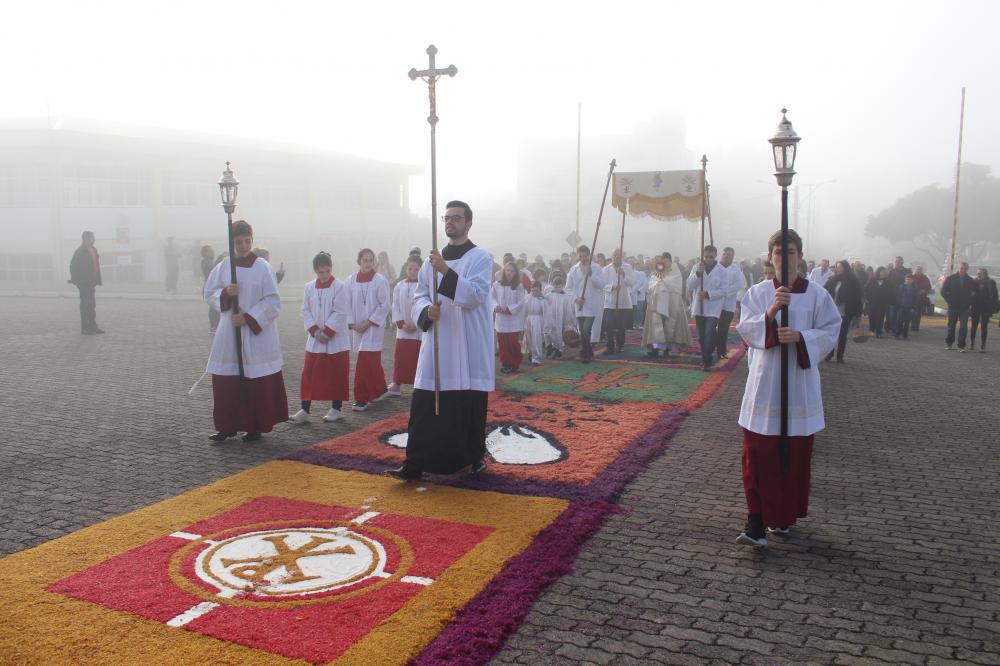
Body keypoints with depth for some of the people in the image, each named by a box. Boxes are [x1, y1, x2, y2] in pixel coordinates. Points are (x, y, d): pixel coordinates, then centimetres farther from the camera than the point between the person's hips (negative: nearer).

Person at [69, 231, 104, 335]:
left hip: (92, 282, 8)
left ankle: (93, 326, 19)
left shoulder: (93, 250, 13)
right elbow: (73, 266, -13)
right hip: (84, 283, -8)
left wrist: (97, 279, 13)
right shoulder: (80, 252, -11)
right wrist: (76, 280, -15)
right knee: (85, 305, -4)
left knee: (92, 304, 12)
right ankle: (85, 328, 0)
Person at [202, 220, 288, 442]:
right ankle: (228, 426, 17)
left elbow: (273, 302, -8)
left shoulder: (263, 268, -6)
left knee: (258, 382, 0)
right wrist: (226, 293, -13)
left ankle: (256, 427, 13)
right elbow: (209, 293, 7)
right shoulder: (223, 266, 5)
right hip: (229, 332, 4)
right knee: (225, 382, 4)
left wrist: (249, 318, -15)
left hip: (257, 334, -3)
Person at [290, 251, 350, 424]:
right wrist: (315, 331, -9)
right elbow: (305, 311, 3)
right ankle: (304, 410, 10)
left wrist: (327, 332, -16)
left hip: (336, 340, -4)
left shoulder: (339, 287, -9)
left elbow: (340, 313, -13)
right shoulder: (309, 287, 4)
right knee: (309, 375, 4)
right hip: (314, 340, 4)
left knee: (336, 375, 4)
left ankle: (336, 409, 17)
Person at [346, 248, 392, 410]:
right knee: (372, 361, 14)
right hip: (358, 328, 4)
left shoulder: (380, 281, -7)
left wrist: (369, 322, -11)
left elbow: (385, 305, -8)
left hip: (373, 327, -4)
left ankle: (362, 397, -4)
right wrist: (352, 324, -5)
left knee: (365, 362, -10)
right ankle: (380, 390, 30)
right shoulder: (351, 280, 3)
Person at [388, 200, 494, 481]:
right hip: (437, 342, 4)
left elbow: (476, 295, -17)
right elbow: (419, 296, 11)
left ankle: (476, 456, 23)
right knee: (425, 406, 1)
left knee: (471, 405, 4)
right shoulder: (434, 258, 12)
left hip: (469, 345, -4)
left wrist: (447, 272, -28)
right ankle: (416, 463, 6)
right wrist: (427, 311, -11)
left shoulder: (480, 257, -4)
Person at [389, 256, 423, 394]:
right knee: (401, 357, 5)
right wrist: (401, 323, -7)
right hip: (403, 330, 3)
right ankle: (397, 383, 15)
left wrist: (416, 324, -13)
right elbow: (395, 306, 5)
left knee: (420, 358, 3)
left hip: (421, 329, -3)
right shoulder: (400, 286, 5)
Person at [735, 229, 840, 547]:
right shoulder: (757, 292, 4)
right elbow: (746, 330, -4)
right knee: (758, 454, -5)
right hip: (764, 382, 0)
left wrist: (800, 336, -17)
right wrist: (770, 312, -20)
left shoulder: (817, 294, 2)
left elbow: (830, 333, 1)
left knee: (795, 455, 8)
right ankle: (756, 523, -3)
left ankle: (784, 516, 26)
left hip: (799, 382, 0)